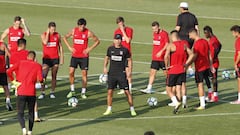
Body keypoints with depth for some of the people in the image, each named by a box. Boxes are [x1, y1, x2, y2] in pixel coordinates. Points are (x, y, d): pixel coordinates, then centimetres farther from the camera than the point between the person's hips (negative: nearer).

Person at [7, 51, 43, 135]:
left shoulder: (21, 63, 7)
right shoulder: (38, 66, 4)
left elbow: (9, 71, -4)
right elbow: (40, 79, -10)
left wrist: (12, 79, 12)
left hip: (21, 92, 0)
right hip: (32, 93, 0)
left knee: (20, 113, 3)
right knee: (31, 113, 18)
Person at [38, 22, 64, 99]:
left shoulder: (57, 35, 3)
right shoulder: (44, 35, -3)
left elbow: (60, 47, 10)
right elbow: (45, 42, -22)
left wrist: (61, 58, 6)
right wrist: (48, 33, -14)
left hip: (55, 58, 2)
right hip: (46, 58, -2)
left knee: (54, 76, 4)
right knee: (44, 76, -10)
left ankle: (52, 93, 12)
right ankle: (42, 93, -6)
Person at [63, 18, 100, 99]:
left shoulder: (88, 33, -8)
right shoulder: (74, 31, -1)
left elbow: (97, 41, 0)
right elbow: (65, 38, 12)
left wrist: (89, 49, -9)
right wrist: (69, 47, 0)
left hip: (84, 56, -2)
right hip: (75, 56, 2)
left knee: (84, 74, 1)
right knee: (71, 72, -6)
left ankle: (83, 93, 11)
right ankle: (72, 91, 9)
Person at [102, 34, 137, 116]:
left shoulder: (125, 50, -4)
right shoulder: (110, 49, 4)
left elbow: (129, 60, 5)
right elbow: (107, 58, 19)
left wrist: (129, 71, -3)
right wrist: (105, 67, 5)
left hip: (121, 74, -2)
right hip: (111, 74, 2)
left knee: (127, 91, -4)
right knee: (110, 91, 1)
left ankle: (132, 109, 5)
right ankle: (109, 109, 15)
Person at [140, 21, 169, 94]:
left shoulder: (164, 34, -12)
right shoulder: (154, 34, 11)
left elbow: (167, 44, -16)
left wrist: (161, 51, -27)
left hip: (162, 57, -6)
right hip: (155, 58, 6)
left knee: (166, 73, 5)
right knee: (152, 72, 0)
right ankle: (149, 88, -2)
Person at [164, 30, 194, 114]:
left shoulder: (171, 45, -12)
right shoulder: (184, 45, 5)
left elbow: (166, 56, -26)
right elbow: (191, 55, 5)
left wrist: (167, 66, -13)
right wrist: (186, 64, 10)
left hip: (172, 71, -5)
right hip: (182, 71, 5)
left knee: (169, 89, 4)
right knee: (178, 89, 9)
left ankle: (176, 102, -16)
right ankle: (177, 107, 7)